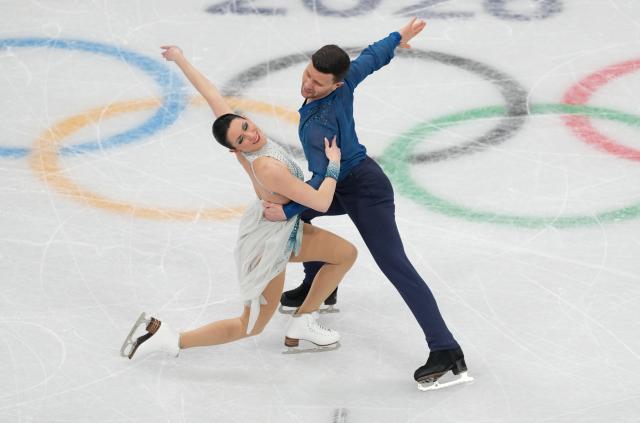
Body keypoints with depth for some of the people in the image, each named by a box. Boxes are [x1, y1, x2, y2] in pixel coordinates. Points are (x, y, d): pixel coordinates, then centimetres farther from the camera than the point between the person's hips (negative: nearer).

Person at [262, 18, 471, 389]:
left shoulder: (321, 123, -31)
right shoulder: (346, 79, -9)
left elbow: (323, 180, -33)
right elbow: (371, 57, 10)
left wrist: (288, 210, -36)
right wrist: (398, 38, 27)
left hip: (364, 190, -10)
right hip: (348, 183, 10)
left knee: (395, 265, -16)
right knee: (294, 211, 23)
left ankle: (446, 352, -22)